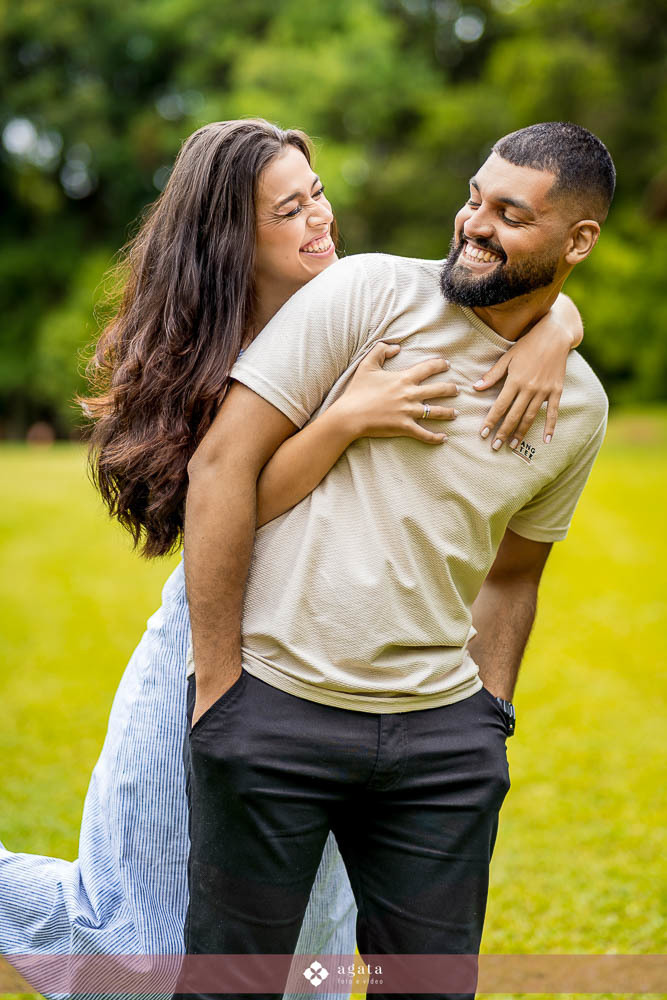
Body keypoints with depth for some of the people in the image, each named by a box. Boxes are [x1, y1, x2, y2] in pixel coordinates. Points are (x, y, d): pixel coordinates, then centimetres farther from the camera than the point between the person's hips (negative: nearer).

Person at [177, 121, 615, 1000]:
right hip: (274, 700, -4)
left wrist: (488, 717, 10)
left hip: (439, 727, 4)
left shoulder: (578, 405, 8)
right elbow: (221, 465, -10)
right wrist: (217, 685, -12)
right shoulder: (371, 292, -7)